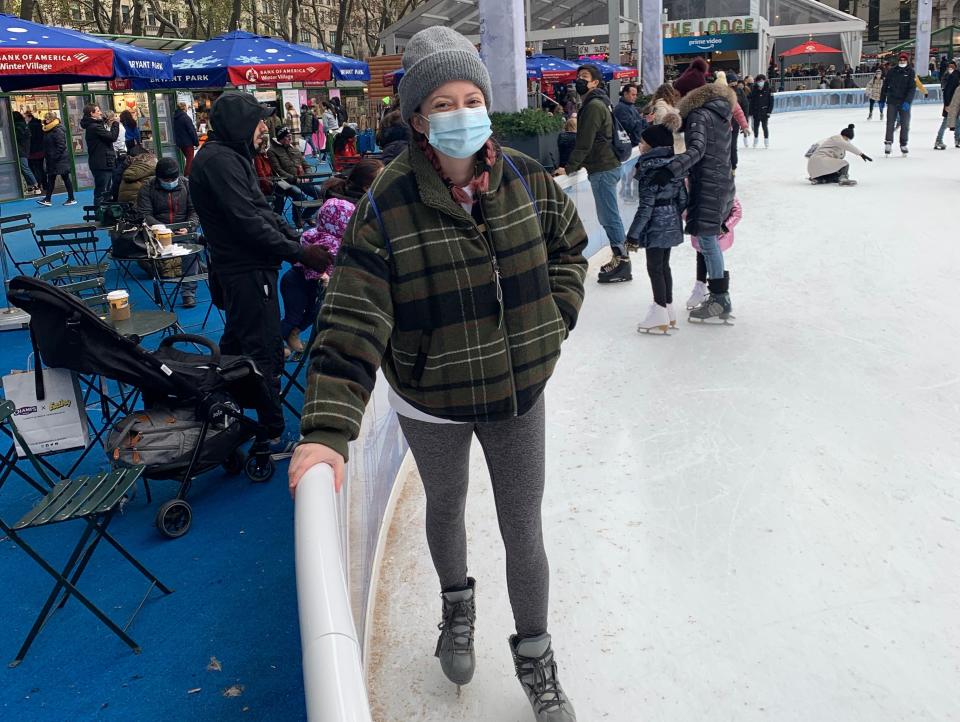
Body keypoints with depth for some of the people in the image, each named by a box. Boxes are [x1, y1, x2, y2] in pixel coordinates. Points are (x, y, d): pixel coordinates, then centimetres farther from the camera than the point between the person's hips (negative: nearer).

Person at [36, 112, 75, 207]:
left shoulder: (57, 130, -14)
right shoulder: (48, 131, 13)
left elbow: (61, 145, -20)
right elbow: (46, 147, 19)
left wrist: (55, 156, -20)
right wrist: (46, 157, 13)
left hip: (60, 159, -9)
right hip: (51, 160, 9)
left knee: (66, 178, -2)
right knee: (50, 179, 8)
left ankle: (71, 199, 5)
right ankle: (47, 199, 10)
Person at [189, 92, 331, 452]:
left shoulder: (229, 156, 16)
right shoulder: (220, 160, -17)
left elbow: (262, 210, 15)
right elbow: (249, 222, -23)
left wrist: (300, 240, 5)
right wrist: (299, 253, -19)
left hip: (239, 270, 11)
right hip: (246, 271, -11)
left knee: (237, 343, 21)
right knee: (264, 352, -5)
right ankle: (272, 436, 2)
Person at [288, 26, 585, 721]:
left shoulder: (526, 179, -10)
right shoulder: (387, 207, -22)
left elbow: (569, 245, 10)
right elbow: (352, 323, -27)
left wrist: (555, 319, -2)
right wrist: (328, 428, -35)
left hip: (519, 390, 2)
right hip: (432, 403, -1)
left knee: (523, 530, 12)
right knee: (446, 509, 25)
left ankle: (535, 657, 38)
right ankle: (457, 605, 58)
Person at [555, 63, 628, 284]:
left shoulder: (594, 106, -14)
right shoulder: (593, 103, 18)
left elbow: (585, 142, -19)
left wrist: (569, 167, -16)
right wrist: (576, 165, 15)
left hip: (603, 169, -10)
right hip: (604, 166, 10)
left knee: (609, 217, -7)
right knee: (609, 216, 14)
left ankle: (621, 260, -3)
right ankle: (620, 258, 20)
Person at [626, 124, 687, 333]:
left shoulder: (650, 170, -19)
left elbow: (646, 206, -21)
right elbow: (683, 199, 10)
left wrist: (633, 234, -17)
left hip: (656, 226, -8)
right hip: (671, 225, 8)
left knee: (654, 268, 2)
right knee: (664, 266, 17)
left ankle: (660, 313, 8)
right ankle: (668, 310, 26)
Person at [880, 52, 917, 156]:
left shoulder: (911, 72, 0)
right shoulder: (892, 71, 5)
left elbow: (912, 88, -8)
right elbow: (885, 86, 11)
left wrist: (907, 101, -20)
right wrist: (882, 101, 8)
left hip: (905, 103, 0)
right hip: (892, 101, 0)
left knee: (905, 124, 4)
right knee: (890, 123, -4)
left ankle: (903, 144, 15)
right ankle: (888, 143, 3)